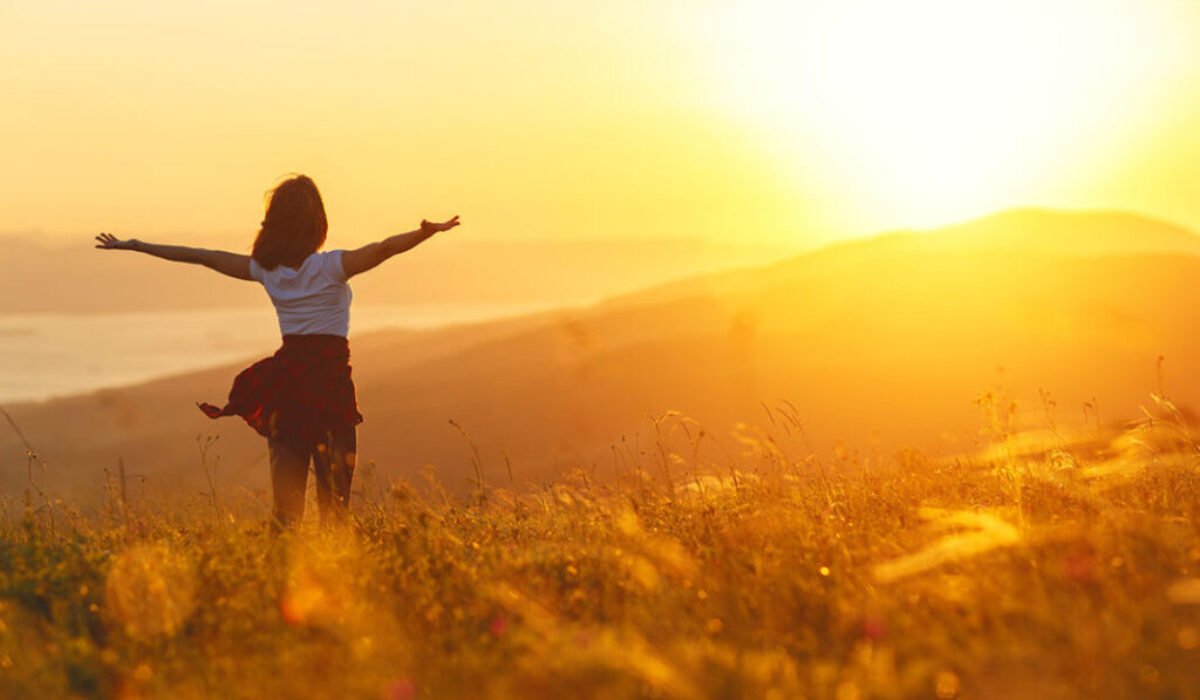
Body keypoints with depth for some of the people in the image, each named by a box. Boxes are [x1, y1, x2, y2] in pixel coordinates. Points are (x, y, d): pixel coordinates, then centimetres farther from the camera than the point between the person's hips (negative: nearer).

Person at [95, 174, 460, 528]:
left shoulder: (266, 269, 3)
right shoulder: (331, 266, -9)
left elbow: (202, 256, 11)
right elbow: (384, 248, -24)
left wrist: (133, 245, 18)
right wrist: (427, 232, -34)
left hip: (284, 379, 4)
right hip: (329, 377, -4)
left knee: (286, 491, 7)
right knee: (334, 493, -2)